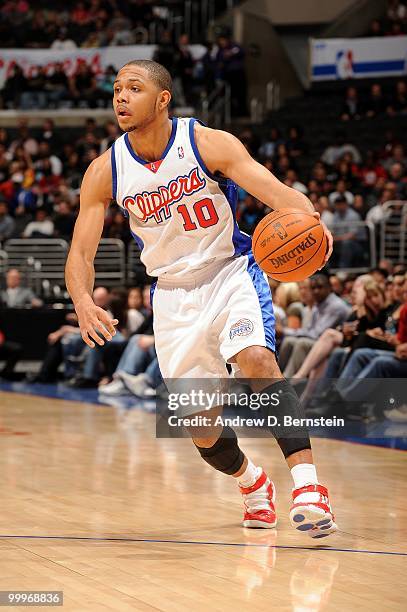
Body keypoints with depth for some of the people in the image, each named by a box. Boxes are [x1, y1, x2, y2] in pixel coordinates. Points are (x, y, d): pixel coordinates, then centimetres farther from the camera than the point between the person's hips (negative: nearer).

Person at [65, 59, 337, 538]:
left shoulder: (208, 143, -16)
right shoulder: (105, 172, -9)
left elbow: (276, 191, -25)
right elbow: (80, 252, -7)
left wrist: (308, 220, -49)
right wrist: (83, 303, -29)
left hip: (231, 274, -3)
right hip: (173, 294, 3)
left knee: (257, 359, -33)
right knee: (202, 431, 2)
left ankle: (307, 484, -35)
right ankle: (252, 482, 35)